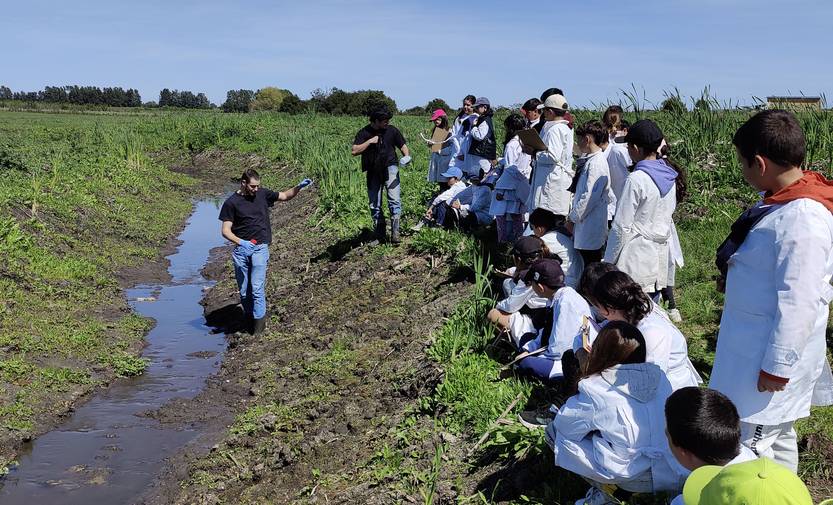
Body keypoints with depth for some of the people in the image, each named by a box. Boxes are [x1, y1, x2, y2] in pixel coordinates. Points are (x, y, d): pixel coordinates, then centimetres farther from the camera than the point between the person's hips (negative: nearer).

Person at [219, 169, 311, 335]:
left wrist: (299, 187, -1)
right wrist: (240, 242, -23)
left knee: (257, 288, -10)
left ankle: (259, 323, -1)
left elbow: (285, 196, 17)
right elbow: (225, 230, -6)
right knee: (244, 291, 8)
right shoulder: (231, 203, -4)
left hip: (260, 248, 0)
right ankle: (249, 319, 25)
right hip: (241, 249, 0)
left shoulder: (262, 194, 4)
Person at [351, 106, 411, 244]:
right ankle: (379, 236, 17)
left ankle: (395, 233, -17)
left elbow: (402, 145, 9)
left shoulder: (391, 130, 1)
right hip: (373, 172, 2)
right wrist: (369, 141, -16)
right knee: (374, 206, 7)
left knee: (394, 200, -19)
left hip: (389, 168, -1)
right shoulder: (364, 133, -1)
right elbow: (354, 151, -8)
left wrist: (406, 156, -11)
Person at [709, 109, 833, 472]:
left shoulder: (801, 219, -26)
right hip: (754, 343, 10)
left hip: (770, 355, -10)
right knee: (776, 438, 23)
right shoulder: (781, 201, 5)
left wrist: (776, 367, -21)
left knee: (753, 447, -1)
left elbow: (798, 303, -26)